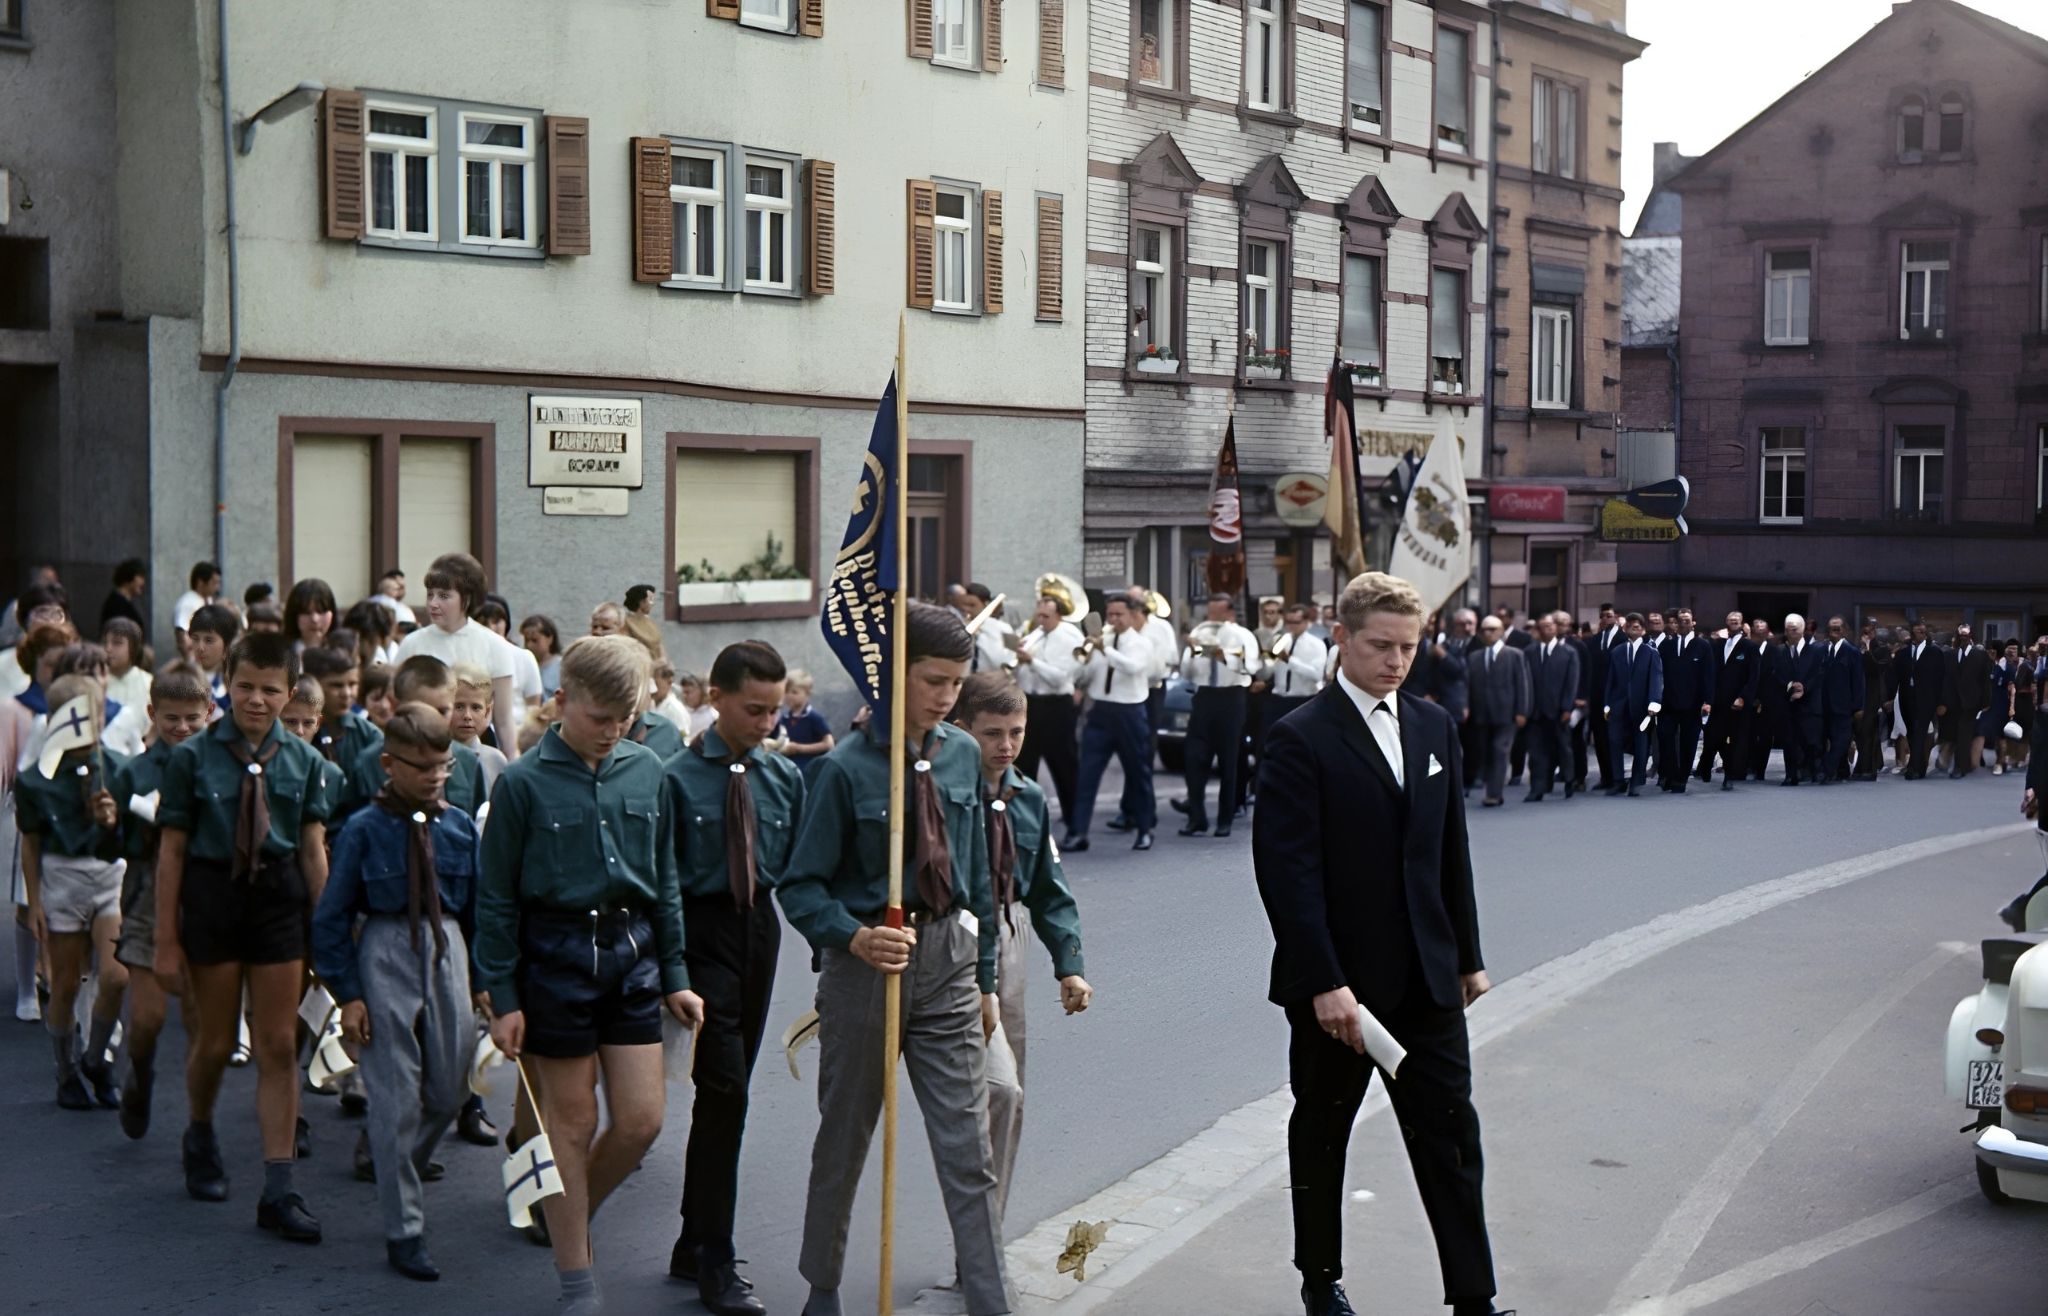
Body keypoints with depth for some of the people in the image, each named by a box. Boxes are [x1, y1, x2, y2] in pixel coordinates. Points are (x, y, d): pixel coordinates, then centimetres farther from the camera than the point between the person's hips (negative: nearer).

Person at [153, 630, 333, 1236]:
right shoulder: (193, 757, -5)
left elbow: (314, 849, 1)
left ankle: (278, 1190, 6)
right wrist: (166, 939, -5)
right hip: (212, 896, -2)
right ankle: (201, 1135, 42)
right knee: (216, 1042, 10)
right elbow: (172, 851, -4)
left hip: (279, 898, 2)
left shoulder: (303, 760, 1)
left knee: (279, 1046, 2)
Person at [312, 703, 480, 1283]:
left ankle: (401, 1173, 37)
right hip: (386, 953, -4)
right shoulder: (364, 830, -7)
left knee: (450, 1091, 7)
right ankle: (404, 1230, 9)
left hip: (447, 951, 4)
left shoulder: (460, 826, 3)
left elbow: (477, 907, 11)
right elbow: (332, 916, -3)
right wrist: (347, 993, -8)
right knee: (396, 1099, 0)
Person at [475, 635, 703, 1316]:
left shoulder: (646, 772, 3)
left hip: (632, 951, 4)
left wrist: (675, 975, 10)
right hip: (556, 953, -4)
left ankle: (572, 1215, 31)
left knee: (641, 1121, 2)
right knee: (572, 1121, 6)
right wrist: (502, 997, -5)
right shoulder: (523, 782, -8)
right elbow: (496, 898, -4)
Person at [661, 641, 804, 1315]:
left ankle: (693, 1244, 26)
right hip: (703, 932, -5)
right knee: (724, 1089, -10)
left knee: (726, 1090, 13)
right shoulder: (679, 777, -10)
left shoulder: (786, 776, 4)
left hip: (760, 931, 5)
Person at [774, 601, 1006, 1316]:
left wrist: (984, 976, 13)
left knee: (968, 1149, 1)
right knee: (844, 1141, 14)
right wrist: (855, 938, -30)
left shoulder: (962, 755, 2)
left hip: (948, 959, 3)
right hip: (867, 963, -3)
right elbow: (800, 886, -12)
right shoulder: (845, 768, -14)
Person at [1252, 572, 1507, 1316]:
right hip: (1336, 981, -4)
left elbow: (1452, 851, 13)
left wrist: (1467, 954, 12)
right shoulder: (1300, 740, -12)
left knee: (1451, 1135, 3)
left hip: (1426, 976, 5)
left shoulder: (1434, 727, 7)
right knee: (1322, 1135, 13)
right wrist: (1324, 983, -22)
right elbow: (1287, 870, -17)